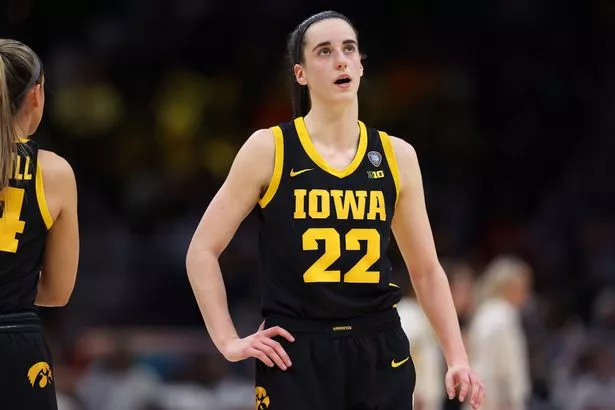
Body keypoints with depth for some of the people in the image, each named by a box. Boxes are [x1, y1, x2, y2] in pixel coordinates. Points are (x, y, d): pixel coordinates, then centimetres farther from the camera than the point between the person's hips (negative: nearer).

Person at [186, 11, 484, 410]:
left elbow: (426, 270, 15)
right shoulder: (269, 149, -2)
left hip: (381, 353, 3)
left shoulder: (396, 155, 7)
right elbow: (202, 251, 2)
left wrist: (457, 357, 7)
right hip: (295, 354, -3)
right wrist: (229, 341, -5)